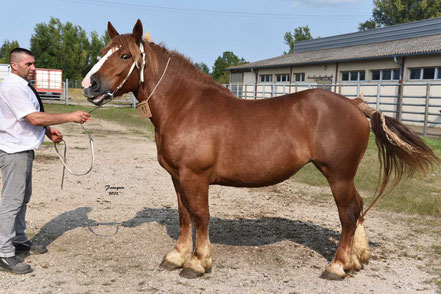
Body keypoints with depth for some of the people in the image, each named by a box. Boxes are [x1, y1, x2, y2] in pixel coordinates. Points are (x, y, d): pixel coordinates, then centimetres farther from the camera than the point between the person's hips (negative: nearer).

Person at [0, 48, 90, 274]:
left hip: (23, 149, 11)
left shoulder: (22, 86, 13)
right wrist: (70, 117, -27)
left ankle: (19, 240, 34)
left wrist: (49, 131, 8)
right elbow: (34, 118, -27)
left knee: (24, 197, 20)